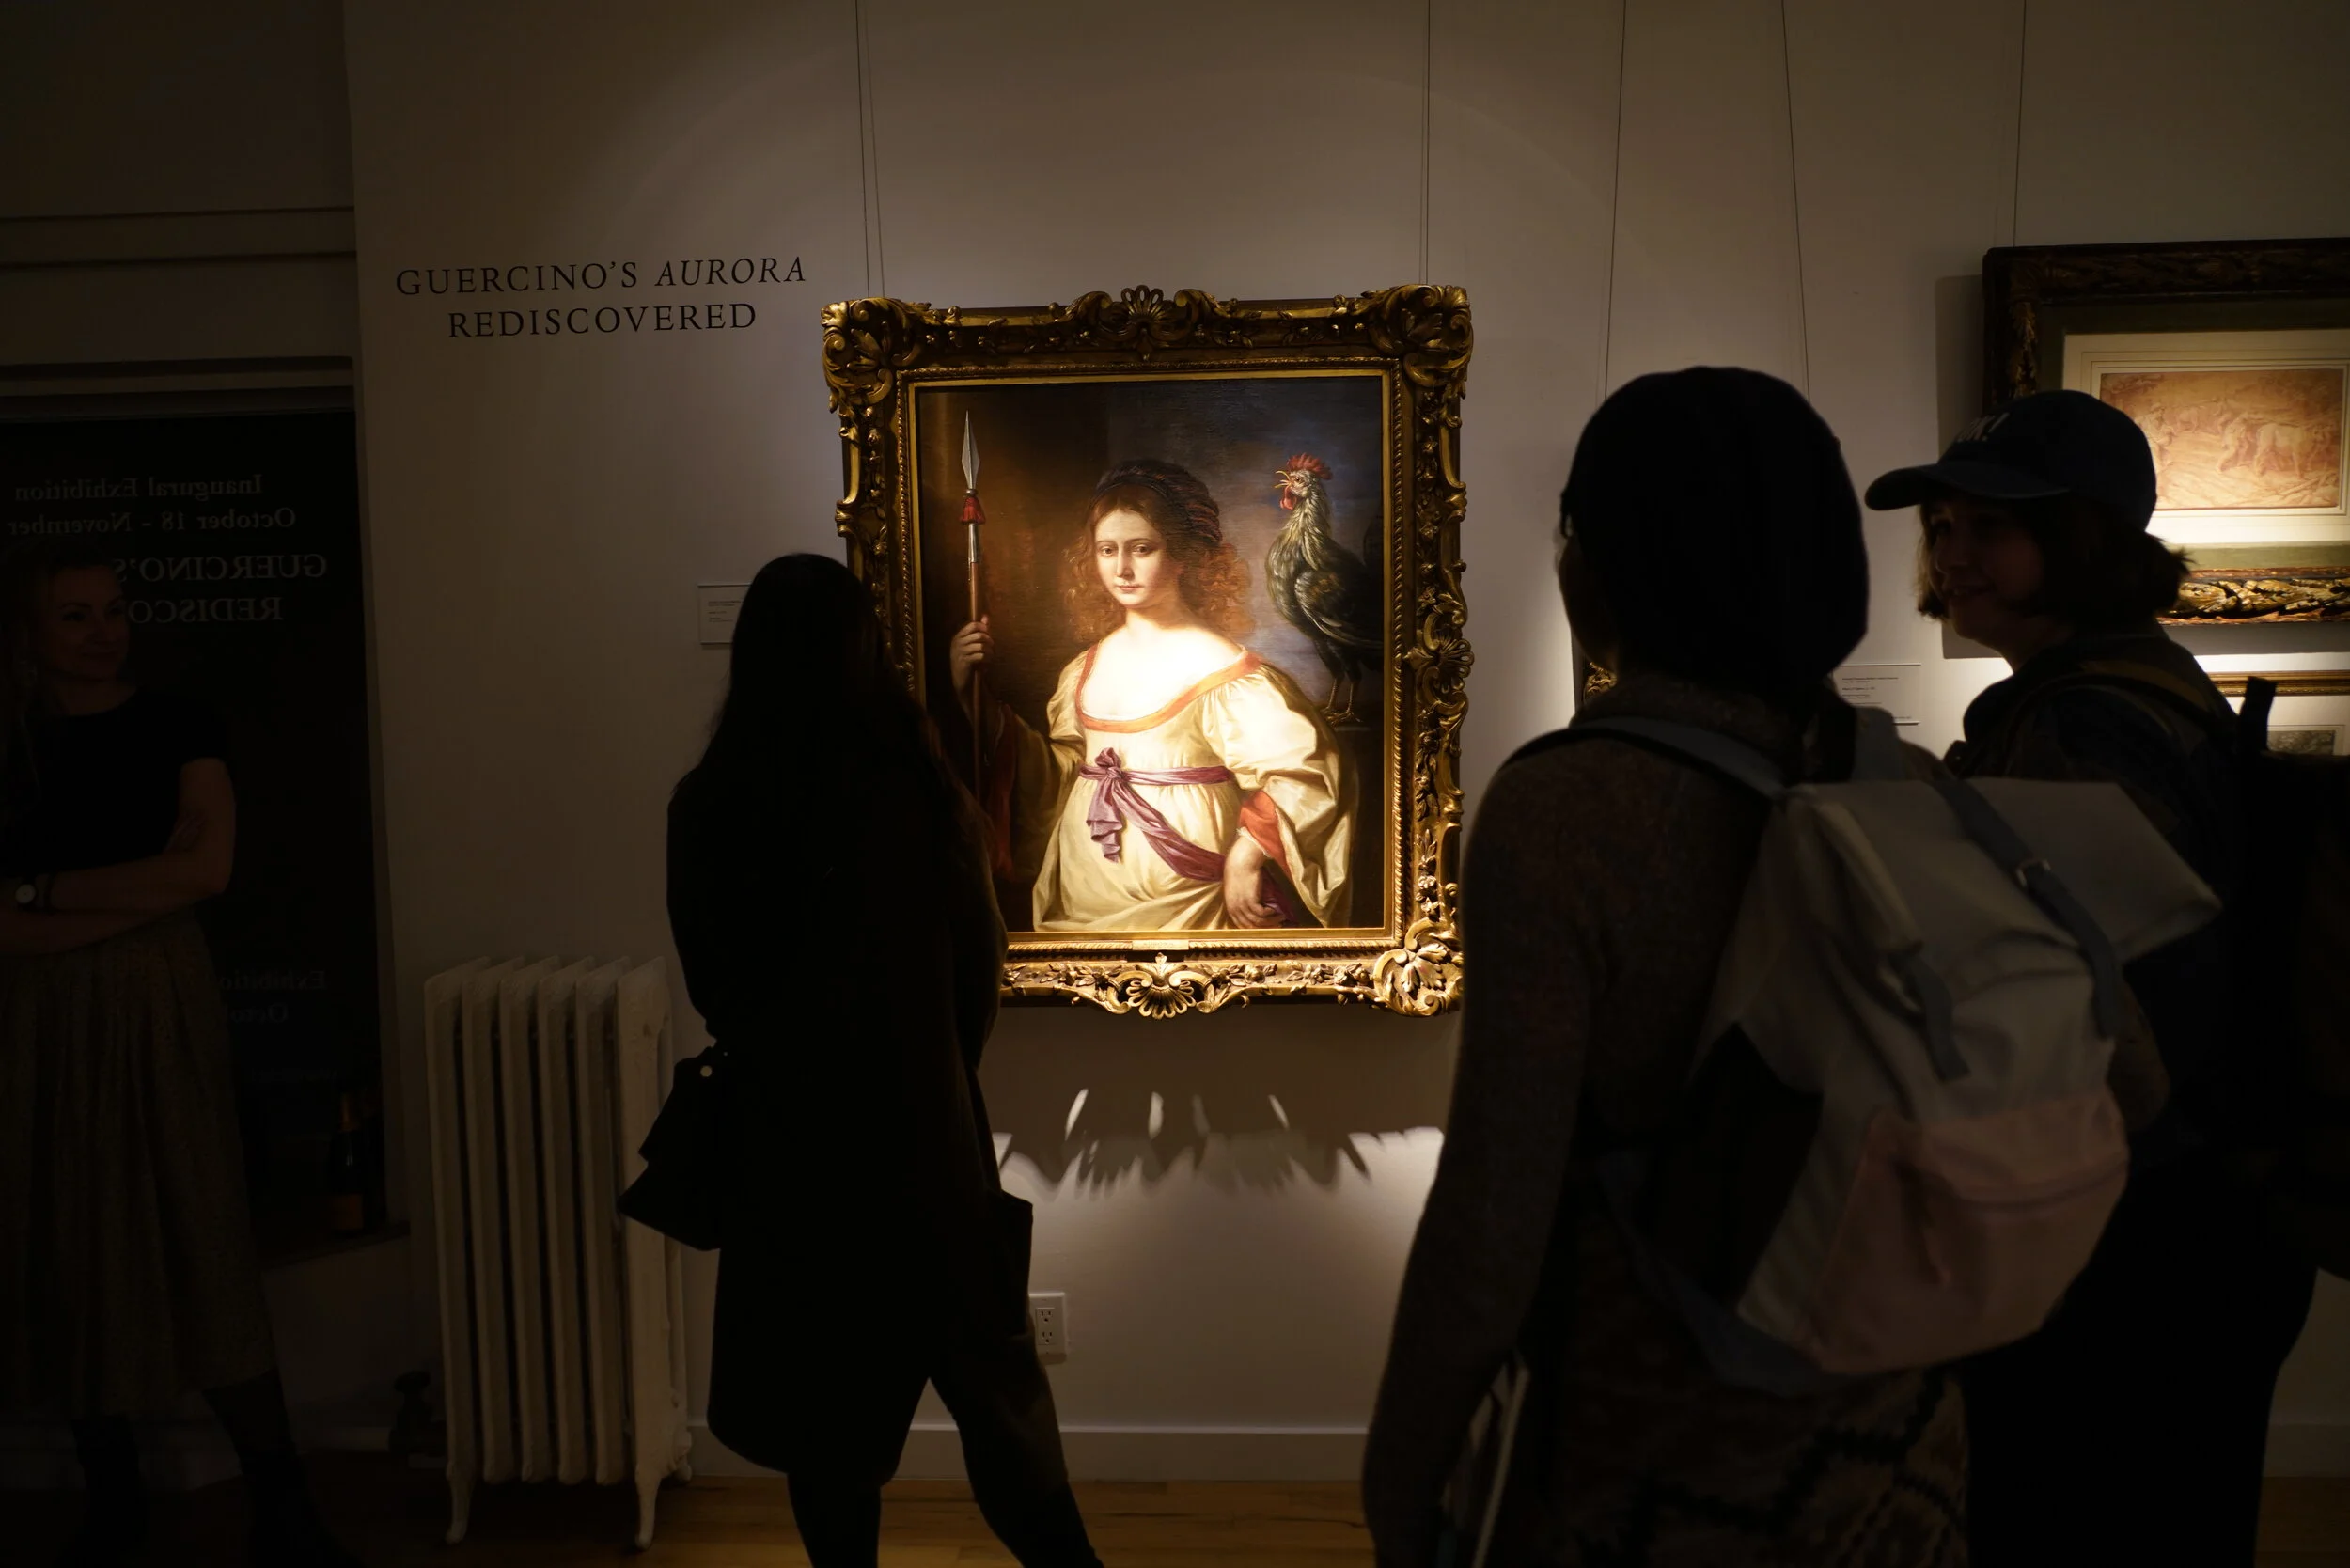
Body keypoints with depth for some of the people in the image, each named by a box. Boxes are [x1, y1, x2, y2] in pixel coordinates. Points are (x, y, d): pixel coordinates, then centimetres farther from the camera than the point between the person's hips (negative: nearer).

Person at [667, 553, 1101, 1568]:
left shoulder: (708, 806, -11)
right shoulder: (921, 787, -12)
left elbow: (712, 988, 1)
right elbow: (981, 965, -2)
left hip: (787, 1132, 0)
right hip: (924, 1121, 1)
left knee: (822, 1385, 14)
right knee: (984, 1362, 17)